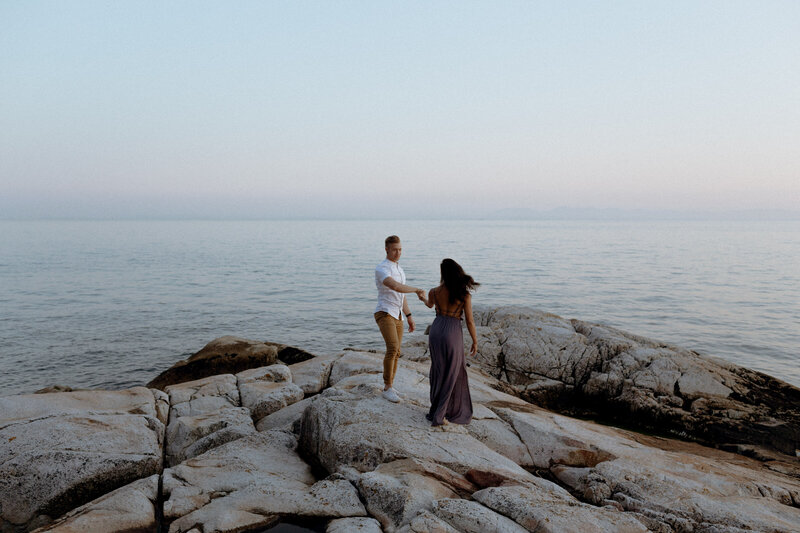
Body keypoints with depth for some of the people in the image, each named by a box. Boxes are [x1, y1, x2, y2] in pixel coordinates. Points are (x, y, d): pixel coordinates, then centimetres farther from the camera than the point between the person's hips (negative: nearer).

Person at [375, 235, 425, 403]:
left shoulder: (398, 270, 17)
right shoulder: (381, 269, -16)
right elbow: (396, 287, -32)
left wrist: (409, 316, 18)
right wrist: (417, 290, -21)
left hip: (397, 317, 9)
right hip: (384, 314, -9)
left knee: (395, 353, 8)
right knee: (393, 349, -22)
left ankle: (388, 387, 20)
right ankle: (388, 388, -13)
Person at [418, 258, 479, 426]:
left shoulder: (434, 292, -2)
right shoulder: (464, 295, -10)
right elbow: (470, 321, -7)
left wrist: (423, 299, 47)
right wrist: (475, 341, 7)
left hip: (436, 330, 4)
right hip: (453, 333, -3)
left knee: (438, 369, 20)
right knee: (449, 374, 8)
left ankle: (440, 405, 32)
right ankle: (437, 415, 9)